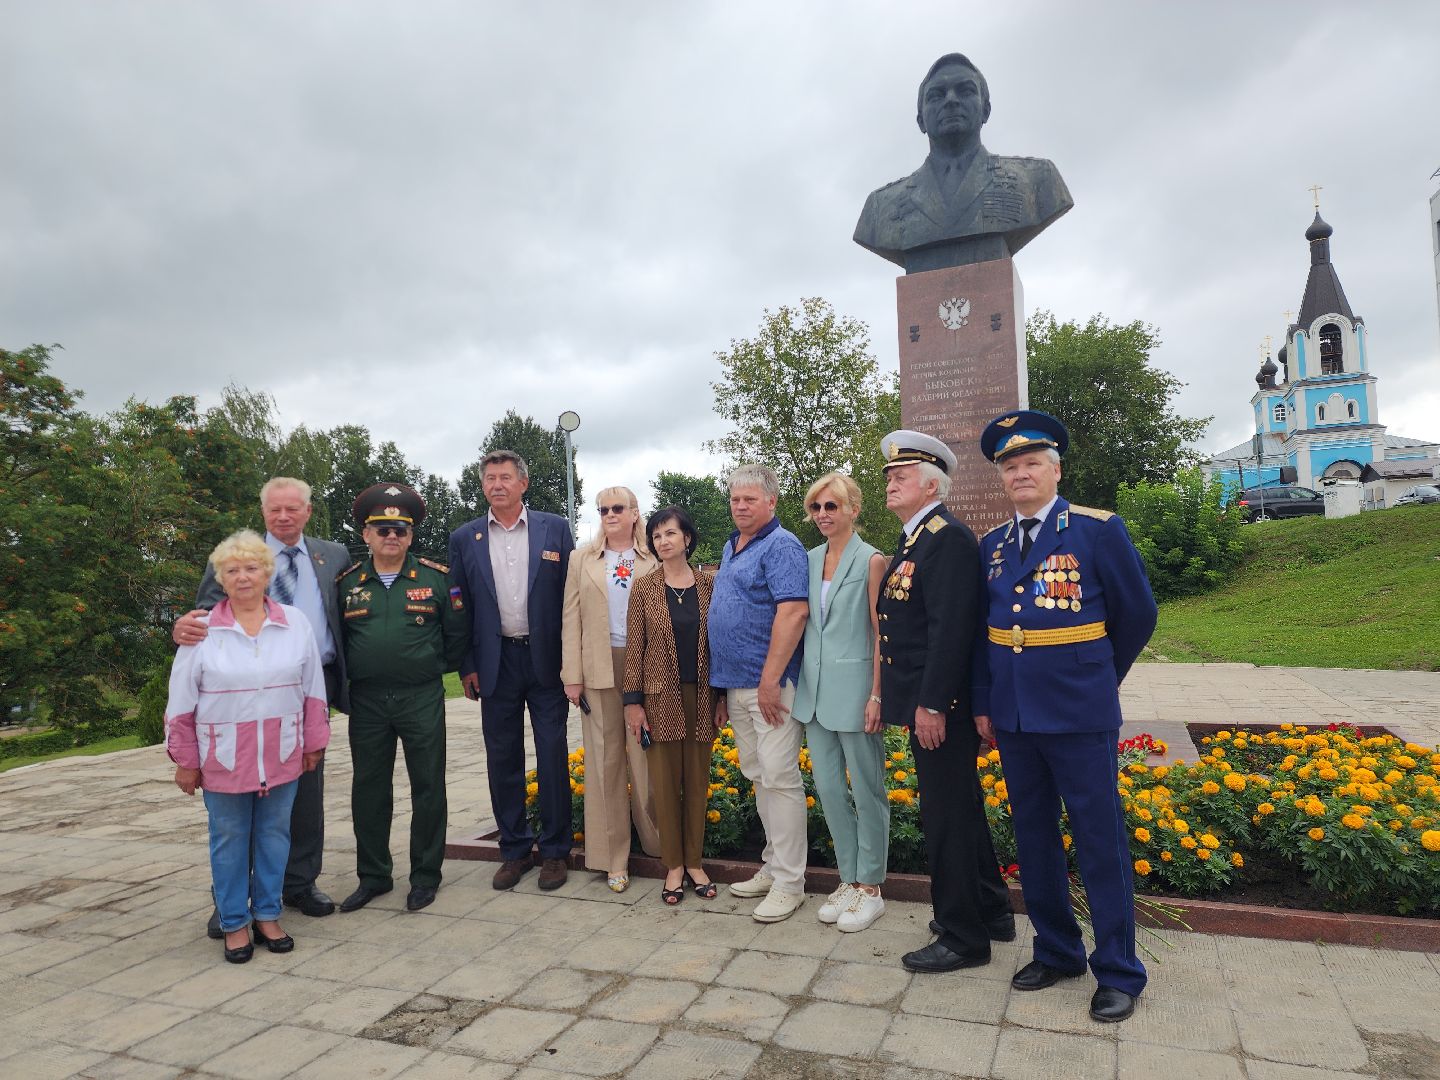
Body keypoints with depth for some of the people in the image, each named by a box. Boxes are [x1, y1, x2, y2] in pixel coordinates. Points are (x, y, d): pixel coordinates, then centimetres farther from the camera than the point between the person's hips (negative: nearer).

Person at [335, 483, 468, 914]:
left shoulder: (437, 577, -1)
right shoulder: (347, 583, 5)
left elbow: (457, 631, 5)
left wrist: (440, 666, 7)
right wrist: (346, 682, 10)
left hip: (423, 698, -2)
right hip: (367, 701, 2)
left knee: (427, 787, 4)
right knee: (368, 789, 10)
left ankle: (425, 877, 18)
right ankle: (373, 877, 25)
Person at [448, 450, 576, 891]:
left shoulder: (555, 528, 0)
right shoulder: (464, 539, 5)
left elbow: (571, 595, 0)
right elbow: (460, 606, 7)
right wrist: (466, 665, 1)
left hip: (546, 660, -2)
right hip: (495, 664, 2)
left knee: (552, 756, 4)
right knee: (503, 759, 9)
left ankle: (554, 850, 18)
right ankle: (515, 850, 23)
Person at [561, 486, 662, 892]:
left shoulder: (653, 561, 4)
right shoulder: (582, 558, 9)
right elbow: (571, 619, 5)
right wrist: (572, 676, -1)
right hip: (600, 668, 1)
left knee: (647, 758, 1)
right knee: (604, 759, 5)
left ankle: (657, 841, 18)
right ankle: (613, 857, 15)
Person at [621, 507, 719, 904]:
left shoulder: (709, 585, 2)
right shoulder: (644, 588, 0)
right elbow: (634, 646, -1)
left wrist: (721, 696, 1)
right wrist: (633, 701, -5)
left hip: (701, 696, 1)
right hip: (662, 697, -1)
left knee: (697, 780, 8)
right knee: (665, 781, 4)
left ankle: (694, 861, 21)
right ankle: (673, 865, 17)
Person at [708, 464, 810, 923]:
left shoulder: (781, 546, -10)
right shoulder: (731, 547, 18)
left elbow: (793, 612, -22)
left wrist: (770, 680, -24)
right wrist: (723, 686, 21)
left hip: (770, 684, -9)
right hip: (736, 685, 9)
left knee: (778, 778, -5)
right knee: (758, 777, 15)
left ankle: (788, 883, 5)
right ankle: (773, 865, 27)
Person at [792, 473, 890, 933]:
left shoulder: (871, 561, -7)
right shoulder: (809, 560, 10)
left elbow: (881, 633, -9)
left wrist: (877, 695, -14)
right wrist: (800, 682, 13)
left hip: (854, 689, -6)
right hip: (815, 689, 6)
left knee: (866, 789, 4)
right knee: (828, 787, 11)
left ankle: (870, 887, 18)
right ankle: (848, 880, 25)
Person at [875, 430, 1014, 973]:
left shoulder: (948, 538, -17)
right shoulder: (914, 539, 15)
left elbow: (950, 629, -23)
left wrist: (931, 705, -24)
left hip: (940, 706, -10)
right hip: (924, 703, 10)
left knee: (947, 818, 2)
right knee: (961, 810, 20)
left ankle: (962, 938, 17)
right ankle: (991, 912, 37)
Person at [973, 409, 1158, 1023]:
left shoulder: (1099, 530, -7)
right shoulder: (992, 544, 8)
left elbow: (1138, 615, 1)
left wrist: (1098, 678, 10)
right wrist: (982, 701, 9)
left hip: (1079, 716, -5)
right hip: (1012, 716, 5)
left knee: (1100, 842, 4)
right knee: (1033, 837, 15)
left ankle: (1119, 972, 20)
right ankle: (1056, 952, 31)